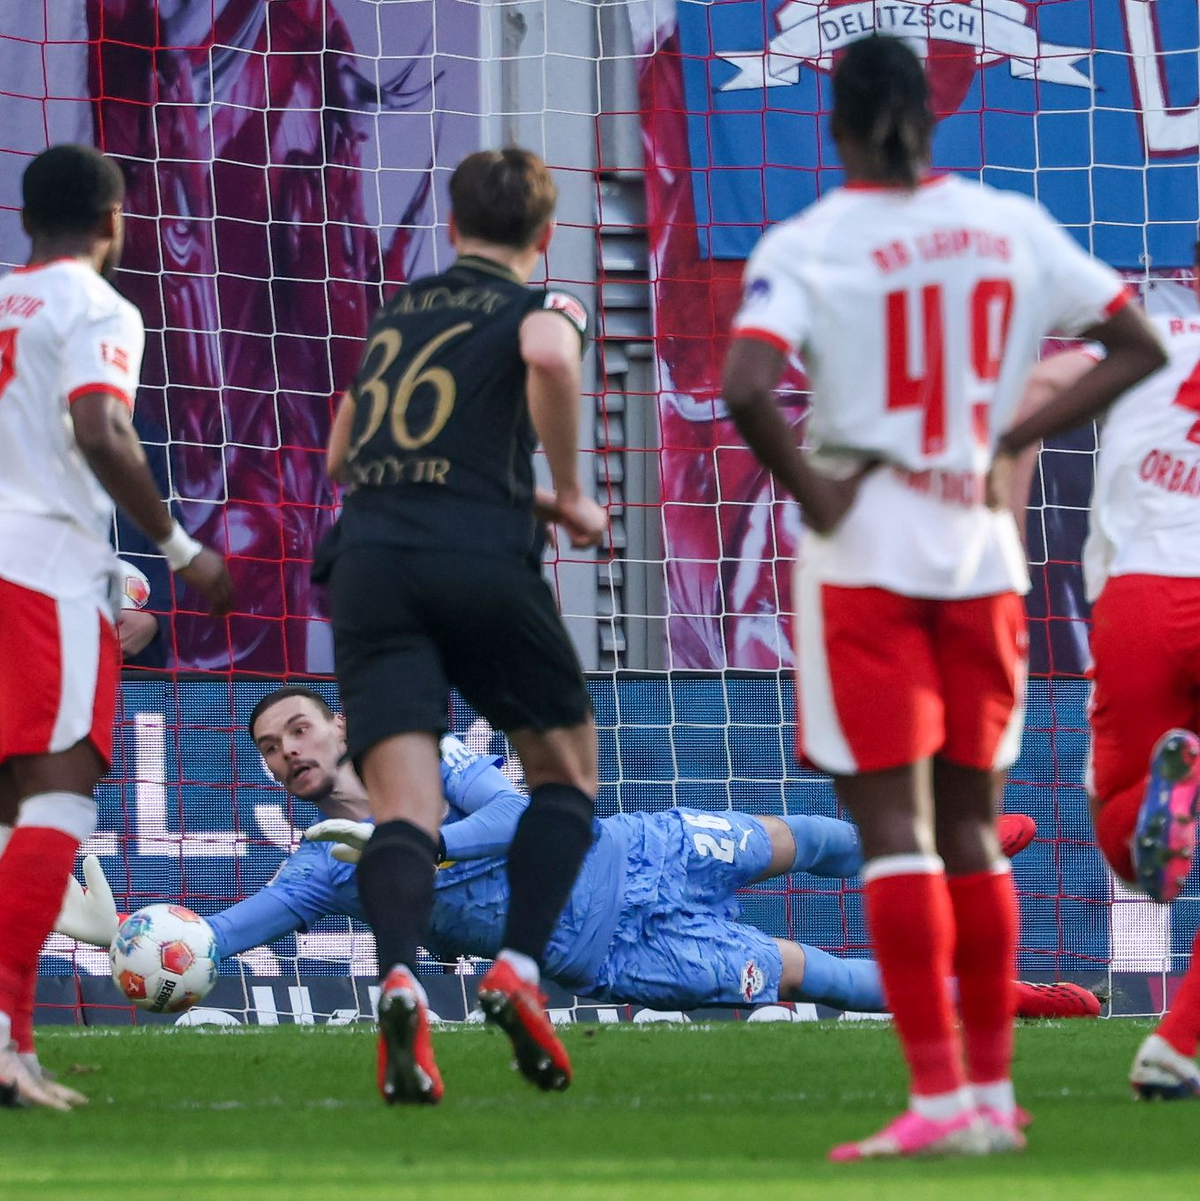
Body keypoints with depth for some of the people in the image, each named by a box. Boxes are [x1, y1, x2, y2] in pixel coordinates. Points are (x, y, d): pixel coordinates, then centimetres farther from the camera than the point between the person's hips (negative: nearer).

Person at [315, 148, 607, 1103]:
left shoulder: (395, 312, 25)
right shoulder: (542, 304, 9)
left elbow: (342, 456, 34)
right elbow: (549, 356, -17)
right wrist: (567, 496, -4)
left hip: (369, 554, 3)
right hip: (481, 557, -3)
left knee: (404, 810, -6)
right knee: (567, 773, 17)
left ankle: (400, 979, -32)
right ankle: (520, 967, -1)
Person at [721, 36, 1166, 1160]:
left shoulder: (803, 247, -9)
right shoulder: (1011, 227, 4)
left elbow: (746, 387, -24)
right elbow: (1137, 345, 7)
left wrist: (812, 492, -11)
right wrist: (1015, 439, 6)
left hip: (863, 556, -4)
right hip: (982, 557, 4)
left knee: (893, 828, -4)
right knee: (968, 826, 14)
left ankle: (940, 1097, -10)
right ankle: (991, 1090, 16)